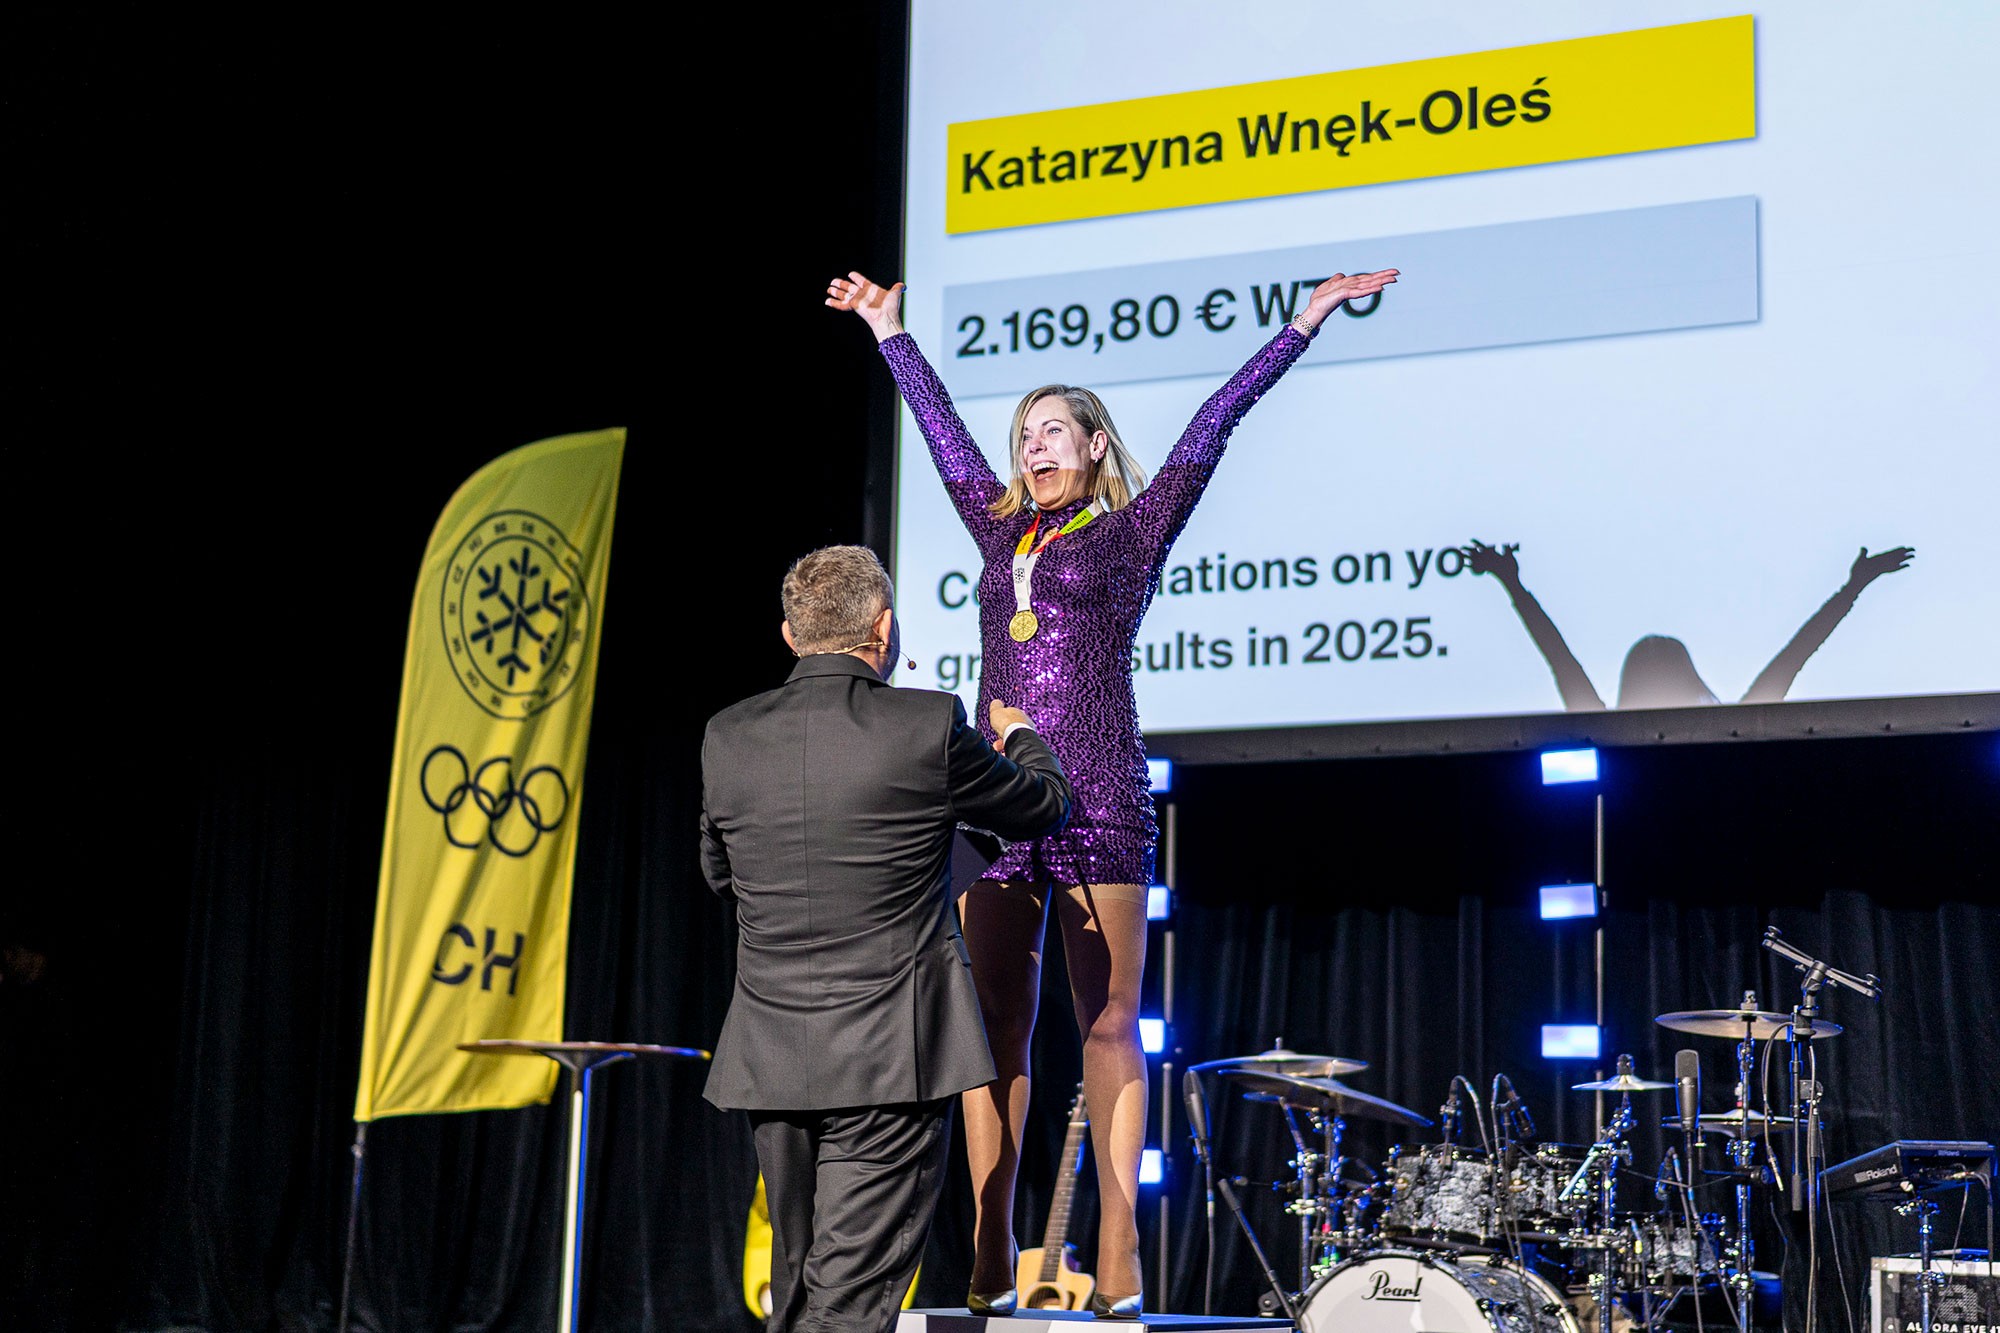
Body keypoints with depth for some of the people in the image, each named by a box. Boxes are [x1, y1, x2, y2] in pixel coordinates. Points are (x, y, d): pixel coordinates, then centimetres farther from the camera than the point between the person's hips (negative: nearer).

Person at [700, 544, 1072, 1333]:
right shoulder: (928, 728, -11)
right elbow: (1043, 806, 7)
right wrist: (1019, 737, 29)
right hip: (890, 1059, -5)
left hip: (772, 1060, 5)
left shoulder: (728, 738, 1)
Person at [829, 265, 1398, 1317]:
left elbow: (1212, 427, 6)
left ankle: (1117, 1268, -5)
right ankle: (991, 1265, 3)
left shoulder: (1131, 532, 9)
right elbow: (942, 428, 31)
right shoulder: (1002, 532, 20)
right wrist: (890, 333, 41)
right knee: (993, 1028, 1)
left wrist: (1304, 324, 4)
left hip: (1098, 804, -4)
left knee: (1109, 1027, -4)